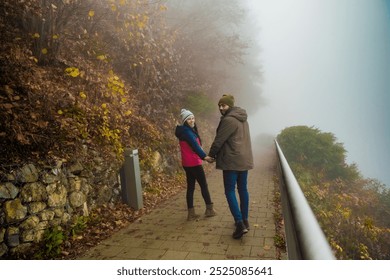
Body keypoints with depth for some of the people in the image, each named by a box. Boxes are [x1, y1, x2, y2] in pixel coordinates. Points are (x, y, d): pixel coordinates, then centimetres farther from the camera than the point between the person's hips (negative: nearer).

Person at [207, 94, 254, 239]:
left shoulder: (228, 120, -15)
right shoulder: (243, 119, 15)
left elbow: (219, 140, -13)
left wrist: (211, 155, 2)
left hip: (232, 161, -9)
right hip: (245, 160, 9)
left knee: (230, 191, -2)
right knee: (243, 189, 15)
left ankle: (240, 223, -9)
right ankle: (244, 220, 24)